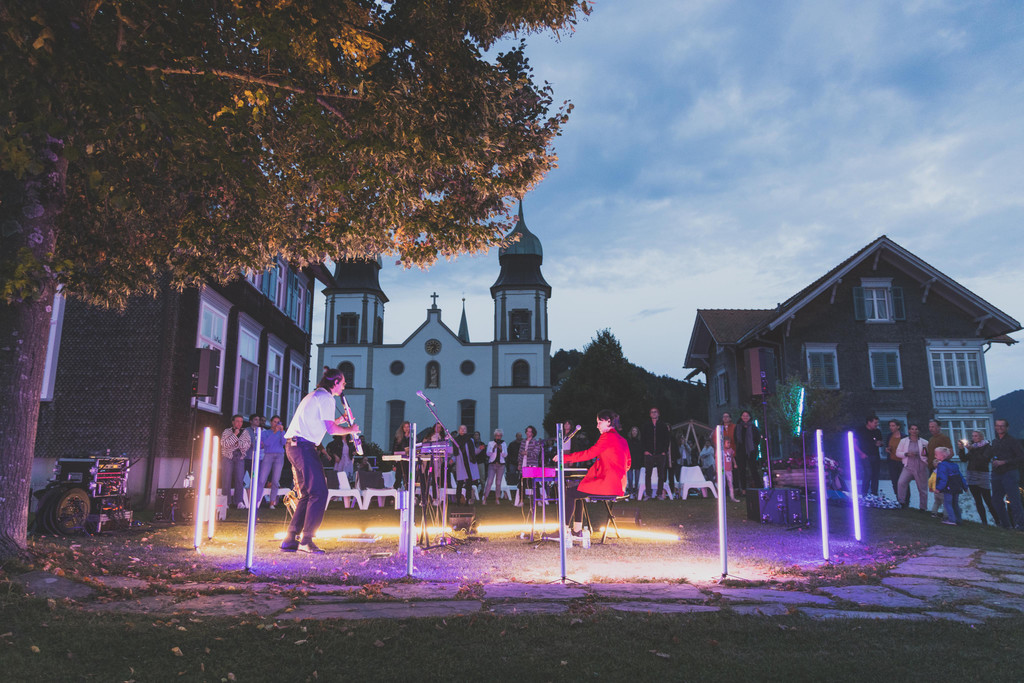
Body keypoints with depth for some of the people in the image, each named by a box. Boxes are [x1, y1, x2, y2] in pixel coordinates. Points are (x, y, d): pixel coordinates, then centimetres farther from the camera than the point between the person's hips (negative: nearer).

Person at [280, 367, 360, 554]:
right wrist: (350, 430, 0)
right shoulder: (326, 398, -7)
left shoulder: (314, 395, 25)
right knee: (319, 492, -11)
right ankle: (306, 540, -12)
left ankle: (290, 540, 15)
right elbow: (331, 429, -15)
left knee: (307, 494, 14)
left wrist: (340, 419, 25)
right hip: (304, 446, -11)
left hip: (293, 445, 11)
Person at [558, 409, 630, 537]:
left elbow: (589, 453, -14)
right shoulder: (622, 439, 18)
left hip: (607, 484, -10)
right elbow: (627, 465, 23)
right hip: (618, 485, 10)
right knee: (577, 492, 20)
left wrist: (565, 457, -8)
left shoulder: (608, 436, -10)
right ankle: (577, 530, 21)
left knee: (570, 493, -8)